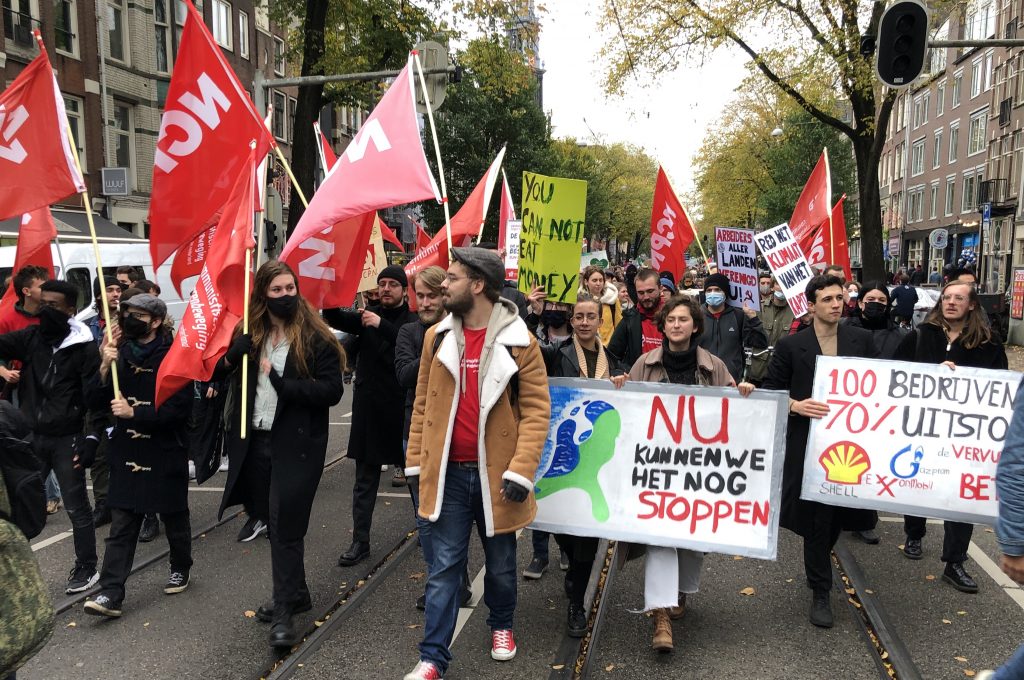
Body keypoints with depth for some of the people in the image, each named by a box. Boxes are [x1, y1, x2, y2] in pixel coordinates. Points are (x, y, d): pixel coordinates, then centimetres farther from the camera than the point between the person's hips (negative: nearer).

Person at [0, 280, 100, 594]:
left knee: (76, 506, 6)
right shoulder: (29, 338, 3)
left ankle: (87, 567, 20)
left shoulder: (85, 348, -11)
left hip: (67, 438, -4)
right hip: (31, 436, 5)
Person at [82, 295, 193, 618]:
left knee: (174, 517, 13)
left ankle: (180, 569, 35)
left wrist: (134, 413, -23)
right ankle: (111, 593, 2)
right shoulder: (120, 354, 5)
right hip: (127, 452, 4)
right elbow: (93, 399, 3)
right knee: (121, 525, 1)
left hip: (166, 453, -4)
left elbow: (179, 408, -17)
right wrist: (105, 368, -13)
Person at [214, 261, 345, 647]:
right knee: (274, 523, 16)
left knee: (286, 526, -3)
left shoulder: (315, 338, -9)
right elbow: (217, 377, 9)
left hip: (296, 444, -6)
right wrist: (231, 357, -12)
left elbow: (332, 391, -15)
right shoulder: (248, 336, 6)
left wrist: (283, 383, -24)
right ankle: (296, 593, 33)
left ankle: (283, 612, 7)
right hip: (255, 442, 6)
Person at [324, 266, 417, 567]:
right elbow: (335, 318, -9)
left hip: (403, 409, -3)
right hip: (369, 409, 3)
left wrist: (382, 325, -28)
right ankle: (360, 541, 12)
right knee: (365, 479, 6)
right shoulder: (367, 316, 8)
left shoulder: (413, 321, -2)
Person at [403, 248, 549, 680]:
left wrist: (521, 470, -16)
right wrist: (416, 462, 6)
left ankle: (501, 626, 43)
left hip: (495, 473, -1)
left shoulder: (518, 341, -9)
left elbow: (536, 409, -9)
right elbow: (423, 404, 8)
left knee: (500, 562, 18)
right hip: (447, 473, 2)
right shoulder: (437, 337, 2)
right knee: (444, 567, 6)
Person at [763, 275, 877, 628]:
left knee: (838, 512, 15)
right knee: (816, 517, 2)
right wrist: (795, 405, -17)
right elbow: (770, 391, -1)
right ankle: (820, 592, 14)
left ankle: (820, 567, 43)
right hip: (808, 443, -3)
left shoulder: (862, 340, 5)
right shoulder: (790, 346, -3)